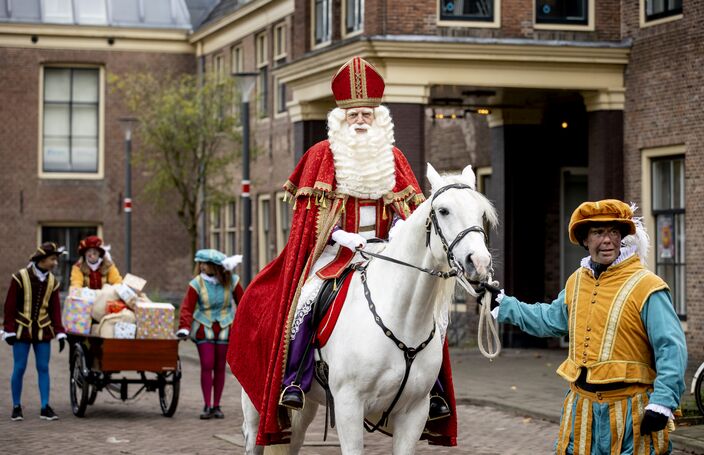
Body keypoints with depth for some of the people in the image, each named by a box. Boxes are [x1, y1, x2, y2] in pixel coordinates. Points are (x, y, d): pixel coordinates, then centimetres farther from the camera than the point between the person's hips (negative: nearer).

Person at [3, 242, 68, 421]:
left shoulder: (52, 282, 4)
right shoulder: (20, 277, -9)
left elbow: (55, 309, 7)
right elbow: (10, 306, -6)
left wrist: (60, 332, -1)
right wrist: (9, 331, -10)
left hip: (43, 330, 3)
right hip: (22, 330, -3)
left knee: (43, 368, 1)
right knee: (19, 368, -1)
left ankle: (45, 407, 3)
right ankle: (16, 407, 11)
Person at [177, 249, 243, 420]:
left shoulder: (231, 282, -4)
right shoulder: (196, 284, -8)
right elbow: (187, 308, -11)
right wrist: (184, 328, -24)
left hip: (224, 329, 1)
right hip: (204, 328, -1)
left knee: (219, 367, 5)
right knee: (207, 365, -10)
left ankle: (216, 406, 13)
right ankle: (207, 406, -4)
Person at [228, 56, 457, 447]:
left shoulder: (393, 158, 11)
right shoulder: (322, 155, 3)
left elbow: (404, 209, 11)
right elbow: (313, 212, -2)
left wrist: (397, 231, -10)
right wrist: (344, 237, -15)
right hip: (335, 249, -2)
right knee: (303, 301, -25)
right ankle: (295, 379, -17)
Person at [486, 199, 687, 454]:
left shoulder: (645, 287, -11)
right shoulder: (576, 282, 11)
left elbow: (672, 349, -14)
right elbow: (550, 320, 27)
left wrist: (662, 403, -21)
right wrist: (503, 304, 27)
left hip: (627, 412, -6)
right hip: (580, 409, 6)